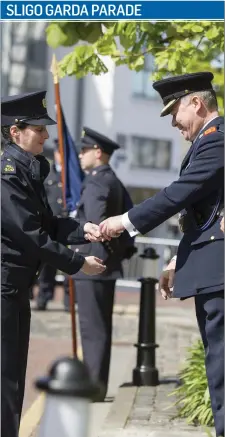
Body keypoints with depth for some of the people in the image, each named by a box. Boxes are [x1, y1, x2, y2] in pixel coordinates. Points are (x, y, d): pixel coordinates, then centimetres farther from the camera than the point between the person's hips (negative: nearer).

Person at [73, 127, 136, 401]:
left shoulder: (95, 182, -14)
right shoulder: (115, 182, 16)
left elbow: (95, 222, -24)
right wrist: (124, 247, 14)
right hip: (108, 265, 10)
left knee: (92, 329, -6)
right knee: (100, 328, 15)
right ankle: (96, 385, 22)